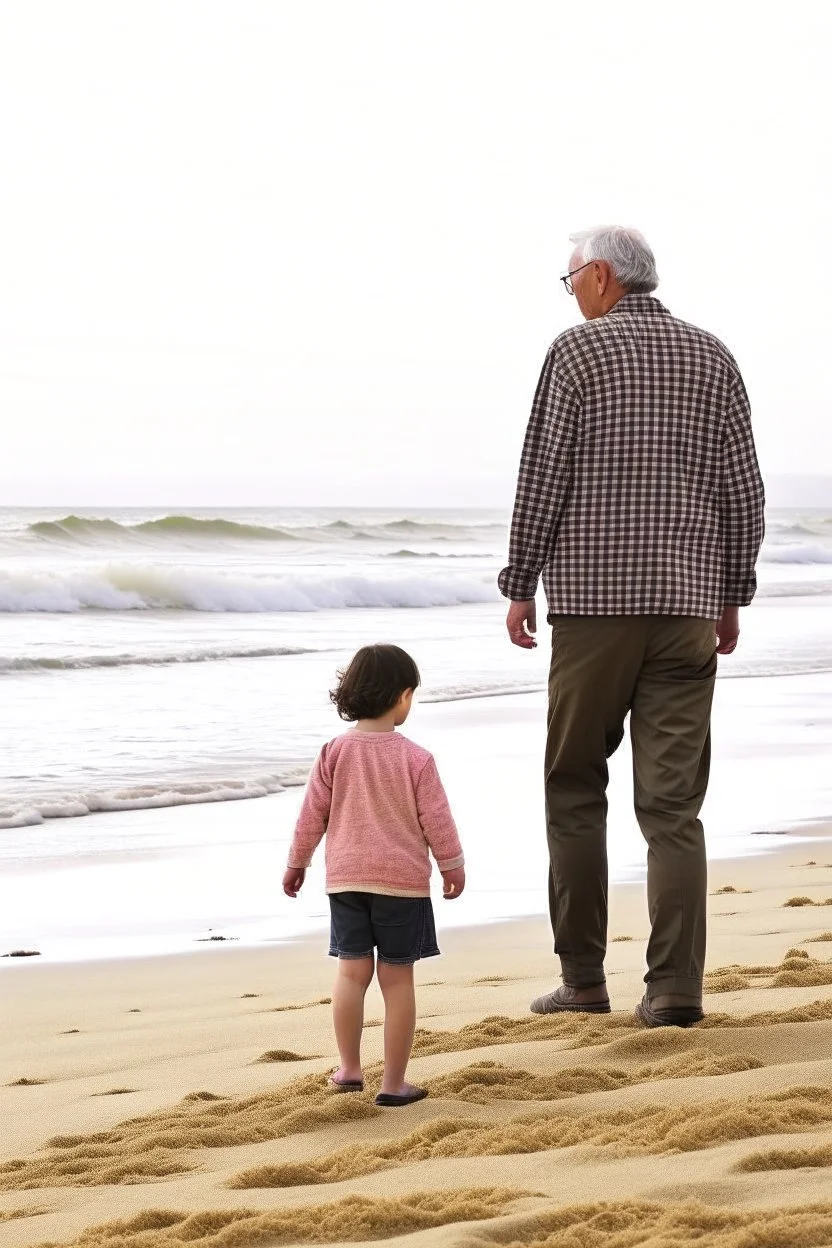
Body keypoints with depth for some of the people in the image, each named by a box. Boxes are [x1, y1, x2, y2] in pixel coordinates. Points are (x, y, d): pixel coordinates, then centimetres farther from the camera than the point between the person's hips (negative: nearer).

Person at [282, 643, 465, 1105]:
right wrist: (453, 866, 11)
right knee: (397, 979, 1)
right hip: (403, 879, -2)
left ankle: (349, 1068, 9)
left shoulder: (335, 752, -2)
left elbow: (312, 814, 3)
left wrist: (297, 862, 16)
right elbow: (436, 820, -5)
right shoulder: (415, 759, -9)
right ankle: (394, 1083, 3)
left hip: (347, 877, 3)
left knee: (351, 971, 11)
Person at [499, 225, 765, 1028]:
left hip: (592, 599, -3)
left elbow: (542, 479, -5)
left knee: (575, 789, 9)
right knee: (673, 802, 1)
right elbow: (742, 489, 8)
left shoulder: (577, 352, -2)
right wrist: (732, 594, 16)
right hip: (686, 601, 3)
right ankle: (674, 988, -5)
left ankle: (583, 978, 10)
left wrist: (519, 585, 2)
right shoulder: (711, 358, 9)